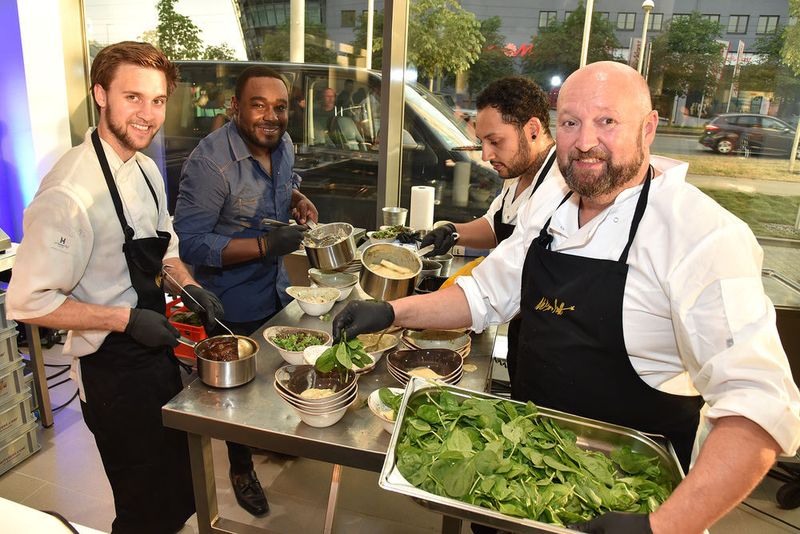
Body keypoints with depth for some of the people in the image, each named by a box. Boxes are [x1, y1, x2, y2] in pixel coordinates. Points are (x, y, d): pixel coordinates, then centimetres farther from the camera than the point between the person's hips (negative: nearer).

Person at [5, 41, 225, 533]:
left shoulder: (146, 170, 2)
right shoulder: (70, 192, -25)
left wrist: (188, 286, -3)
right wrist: (127, 319, -24)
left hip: (157, 353, 8)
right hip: (113, 371, -8)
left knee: (181, 489, 26)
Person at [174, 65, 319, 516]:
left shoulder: (283, 144, -3)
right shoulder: (210, 162, -27)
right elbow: (190, 243, -26)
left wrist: (299, 200, -5)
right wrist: (266, 245, -33)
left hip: (276, 290, 7)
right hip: (233, 304, -7)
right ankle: (242, 469, 41)